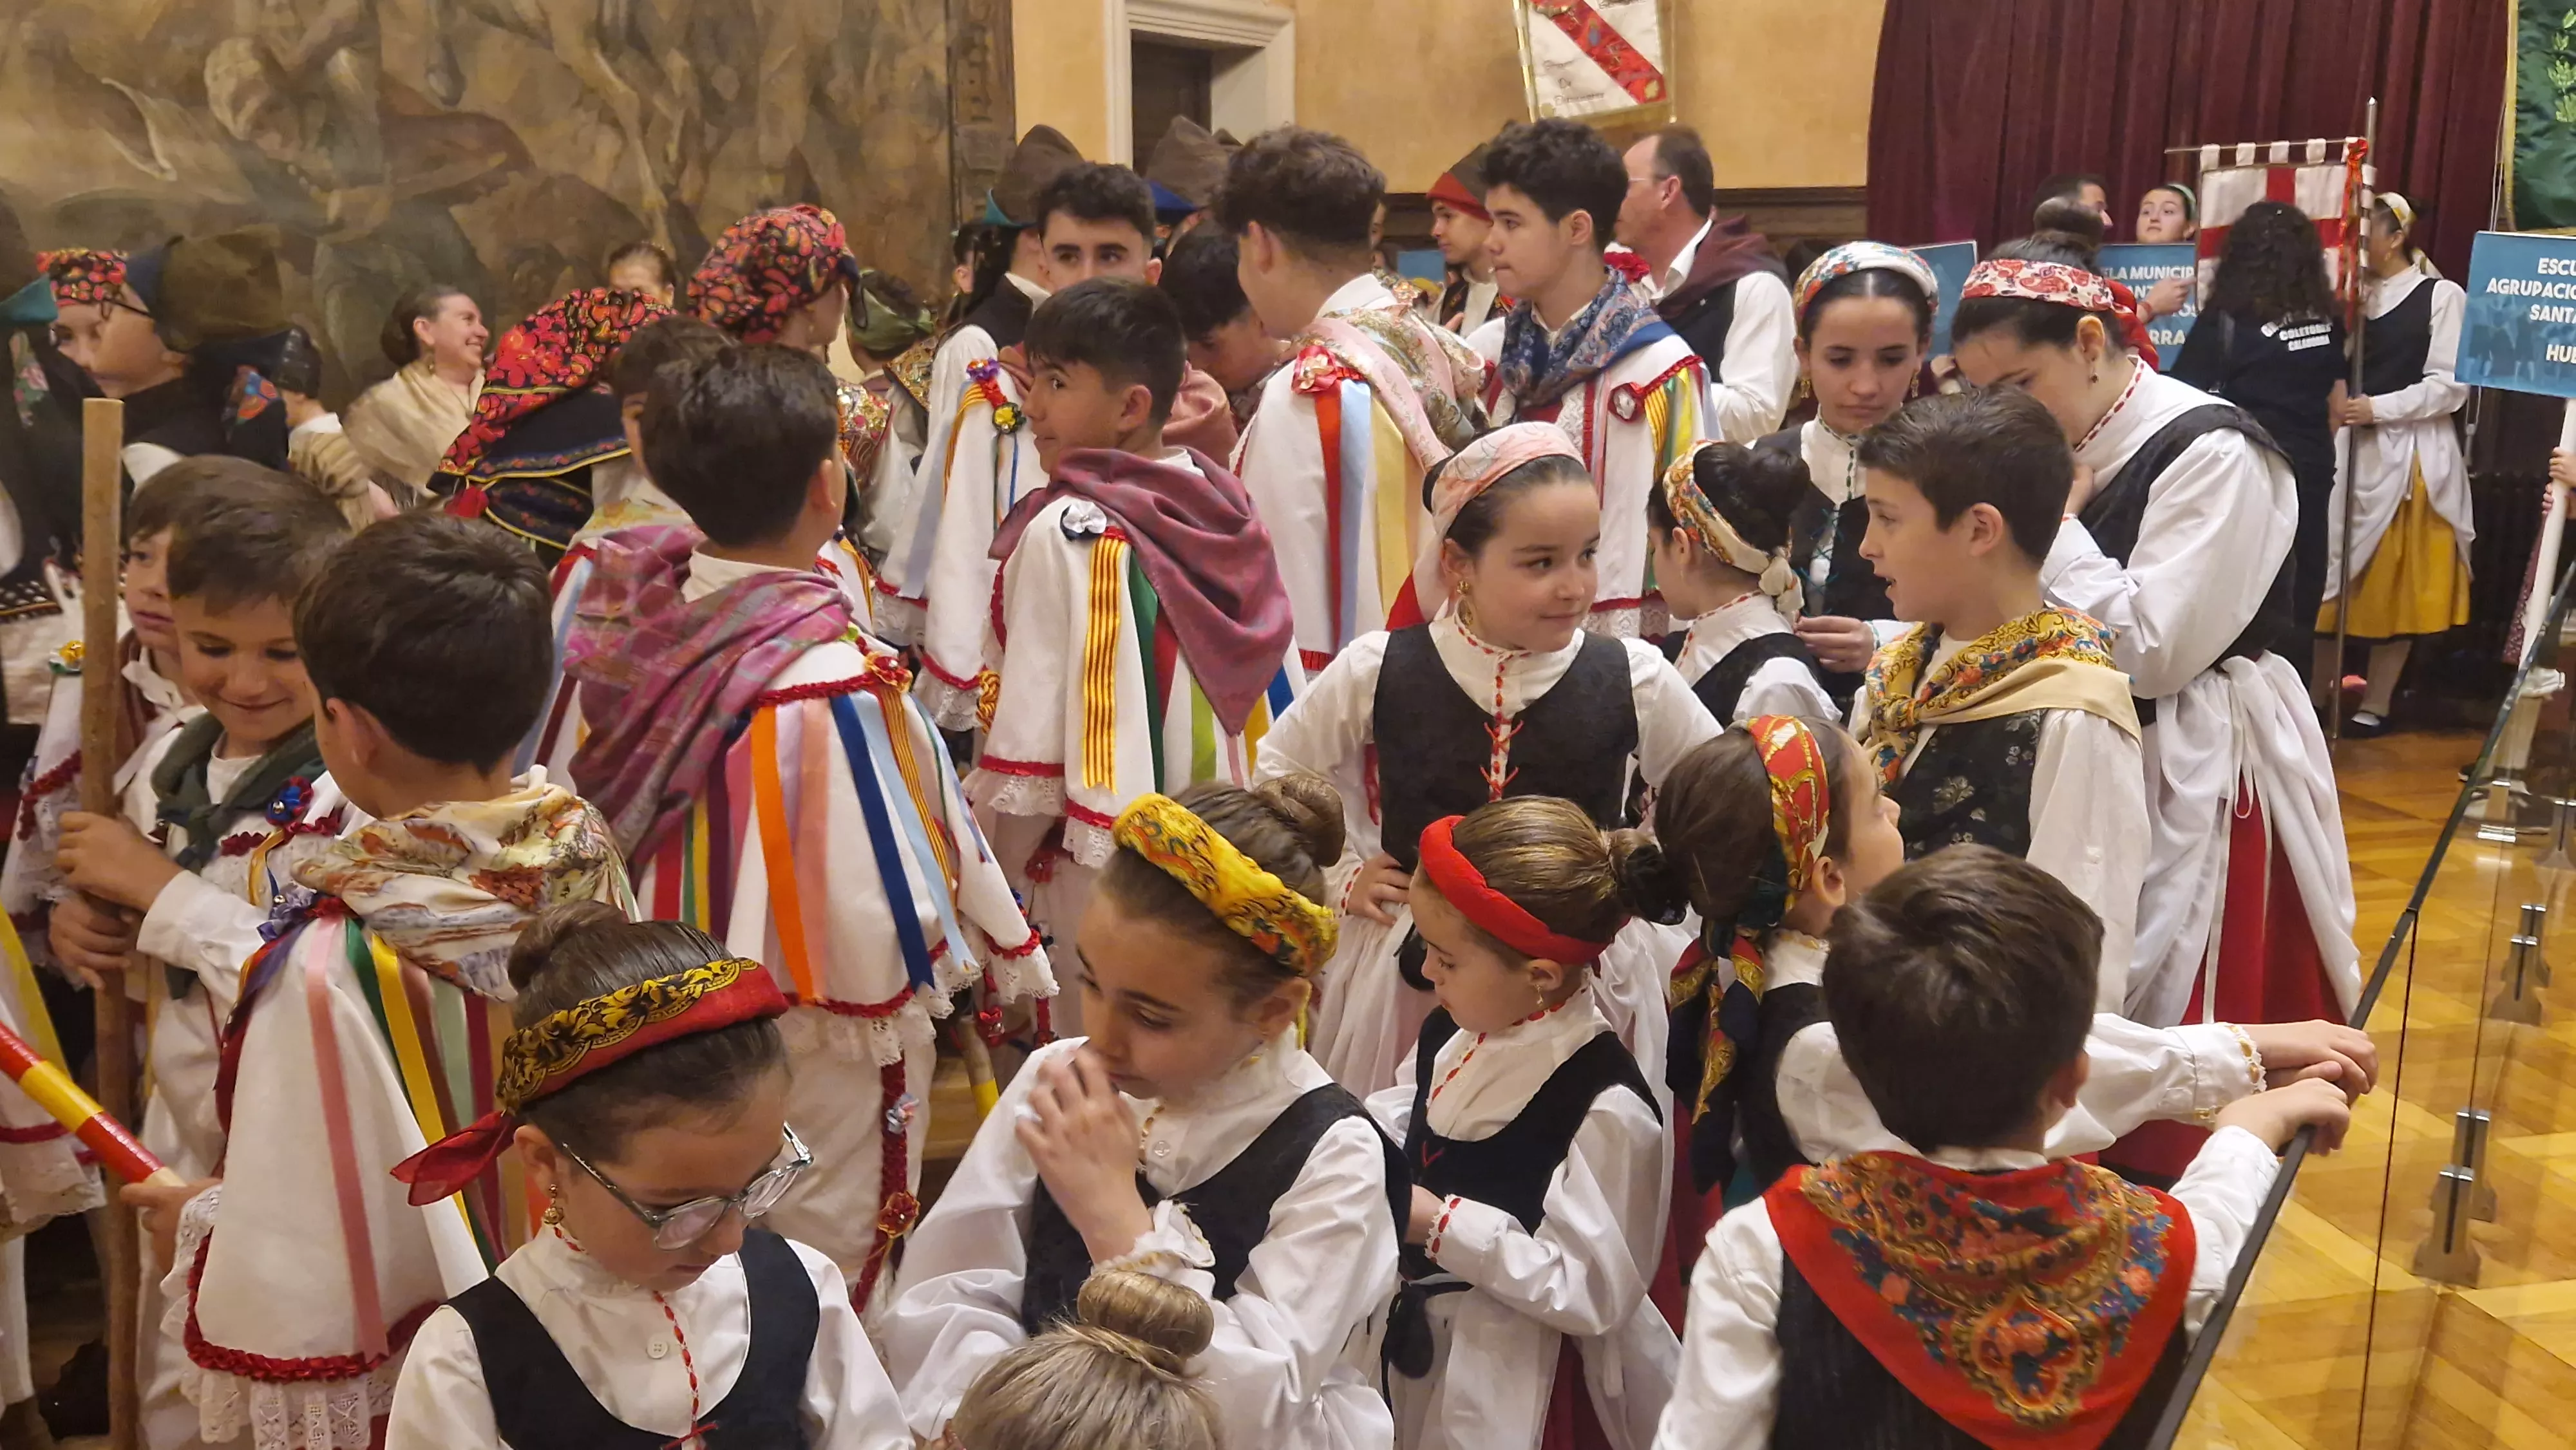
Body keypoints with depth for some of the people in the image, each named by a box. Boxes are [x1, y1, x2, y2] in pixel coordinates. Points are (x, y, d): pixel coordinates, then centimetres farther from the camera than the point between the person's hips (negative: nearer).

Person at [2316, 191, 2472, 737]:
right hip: (2348, 450, 5)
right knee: (2330, 575, 4)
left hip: (2410, 456, -5)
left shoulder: (2441, 296, -4)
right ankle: (2321, 694, 12)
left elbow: (2451, 386, -9)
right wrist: (2335, 402, -3)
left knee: (2397, 586, 3)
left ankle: (2374, 706, 11)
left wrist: (2378, 408, -17)